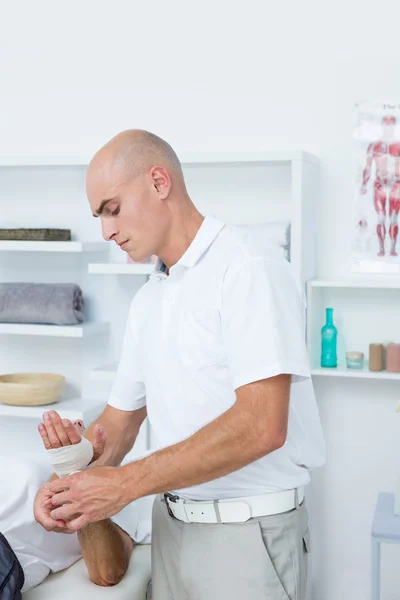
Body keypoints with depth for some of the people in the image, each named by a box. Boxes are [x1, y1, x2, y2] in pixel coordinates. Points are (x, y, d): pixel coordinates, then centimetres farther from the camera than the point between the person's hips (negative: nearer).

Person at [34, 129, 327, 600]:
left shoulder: (248, 266, -16)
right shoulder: (147, 300, 10)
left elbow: (261, 426, -25)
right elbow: (121, 415, 13)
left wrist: (125, 483, -22)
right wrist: (71, 485, -6)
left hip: (247, 529, -7)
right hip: (171, 521, 7)